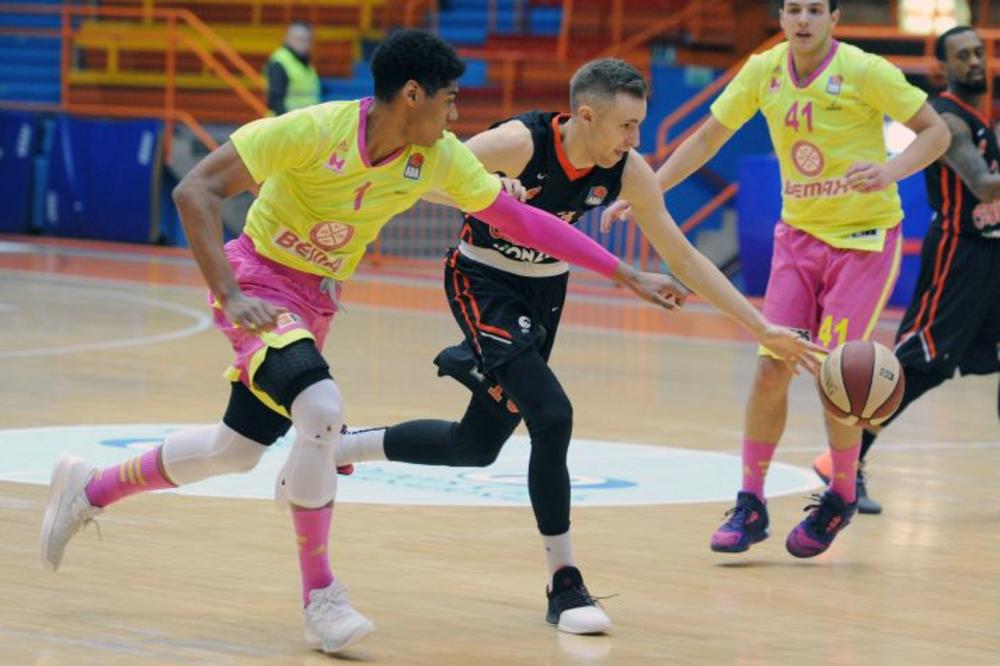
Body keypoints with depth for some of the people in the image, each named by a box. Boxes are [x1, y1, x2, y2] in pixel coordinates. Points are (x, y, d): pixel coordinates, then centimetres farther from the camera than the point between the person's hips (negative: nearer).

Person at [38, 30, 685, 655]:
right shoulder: (316, 131, -28)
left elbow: (521, 219, -2)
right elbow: (196, 190, -26)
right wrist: (230, 297, -35)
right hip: (261, 280, -7)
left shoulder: (440, 158, -11)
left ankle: (89, 489, 38)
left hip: (318, 298, 7)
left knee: (237, 449, 15)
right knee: (322, 408, -29)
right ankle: (320, 595, -14)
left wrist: (625, 274, -6)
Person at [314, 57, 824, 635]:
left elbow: (684, 257, -4)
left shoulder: (629, 173, -14)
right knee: (552, 416, -22)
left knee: (477, 446, 12)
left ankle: (332, 449, 34)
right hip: (484, 282, -6)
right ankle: (565, 586, -9)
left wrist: (762, 329, -5)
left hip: (545, 288, 6)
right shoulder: (518, 144, -30)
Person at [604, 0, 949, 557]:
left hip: (865, 238, -4)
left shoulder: (863, 71, -15)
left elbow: (936, 131, -11)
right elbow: (708, 139, 9)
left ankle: (842, 496, 13)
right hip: (799, 234, 4)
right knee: (772, 369, -6)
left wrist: (890, 170, -29)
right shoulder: (763, 72, -2)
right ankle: (751, 505, 6)